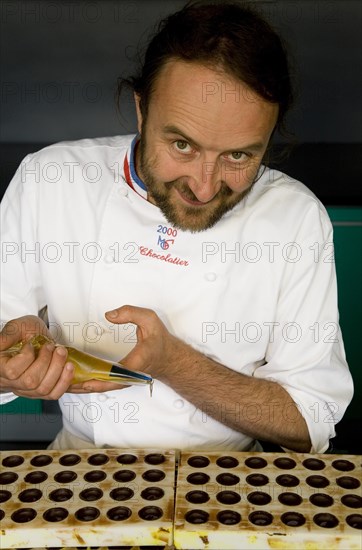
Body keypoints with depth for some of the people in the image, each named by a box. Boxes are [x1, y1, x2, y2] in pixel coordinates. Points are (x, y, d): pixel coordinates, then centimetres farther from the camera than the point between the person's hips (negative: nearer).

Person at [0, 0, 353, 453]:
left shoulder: (297, 217, -12)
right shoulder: (45, 182, -11)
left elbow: (311, 423, -11)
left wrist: (170, 361, -23)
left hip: (226, 473, 0)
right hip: (82, 463, 1)